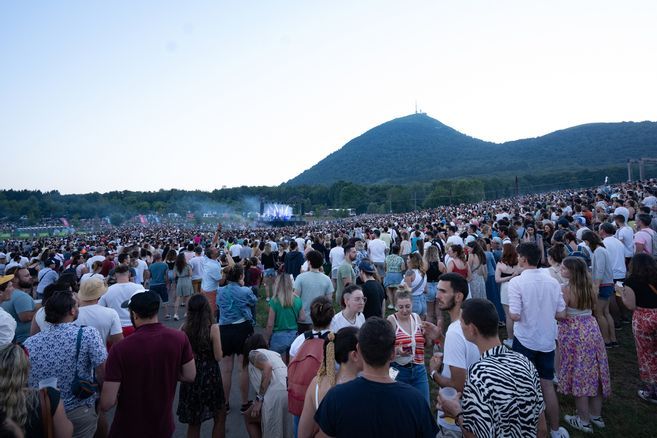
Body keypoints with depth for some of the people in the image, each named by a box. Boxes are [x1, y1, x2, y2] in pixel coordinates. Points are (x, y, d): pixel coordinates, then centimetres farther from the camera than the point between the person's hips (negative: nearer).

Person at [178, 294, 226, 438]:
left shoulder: (184, 328, -8)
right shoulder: (213, 328, -17)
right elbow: (218, 357, -12)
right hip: (209, 375, -3)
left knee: (193, 422, 20)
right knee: (220, 417, 18)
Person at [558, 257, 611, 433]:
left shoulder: (566, 289, -19)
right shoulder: (589, 286, 2)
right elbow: (593, 307, 15)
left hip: (574, 334, -7)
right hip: (591, 330, 7)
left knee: (579, 376, 5)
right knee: (593, 373, 17)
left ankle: (584, 421, 18)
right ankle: (596, 416, 31)